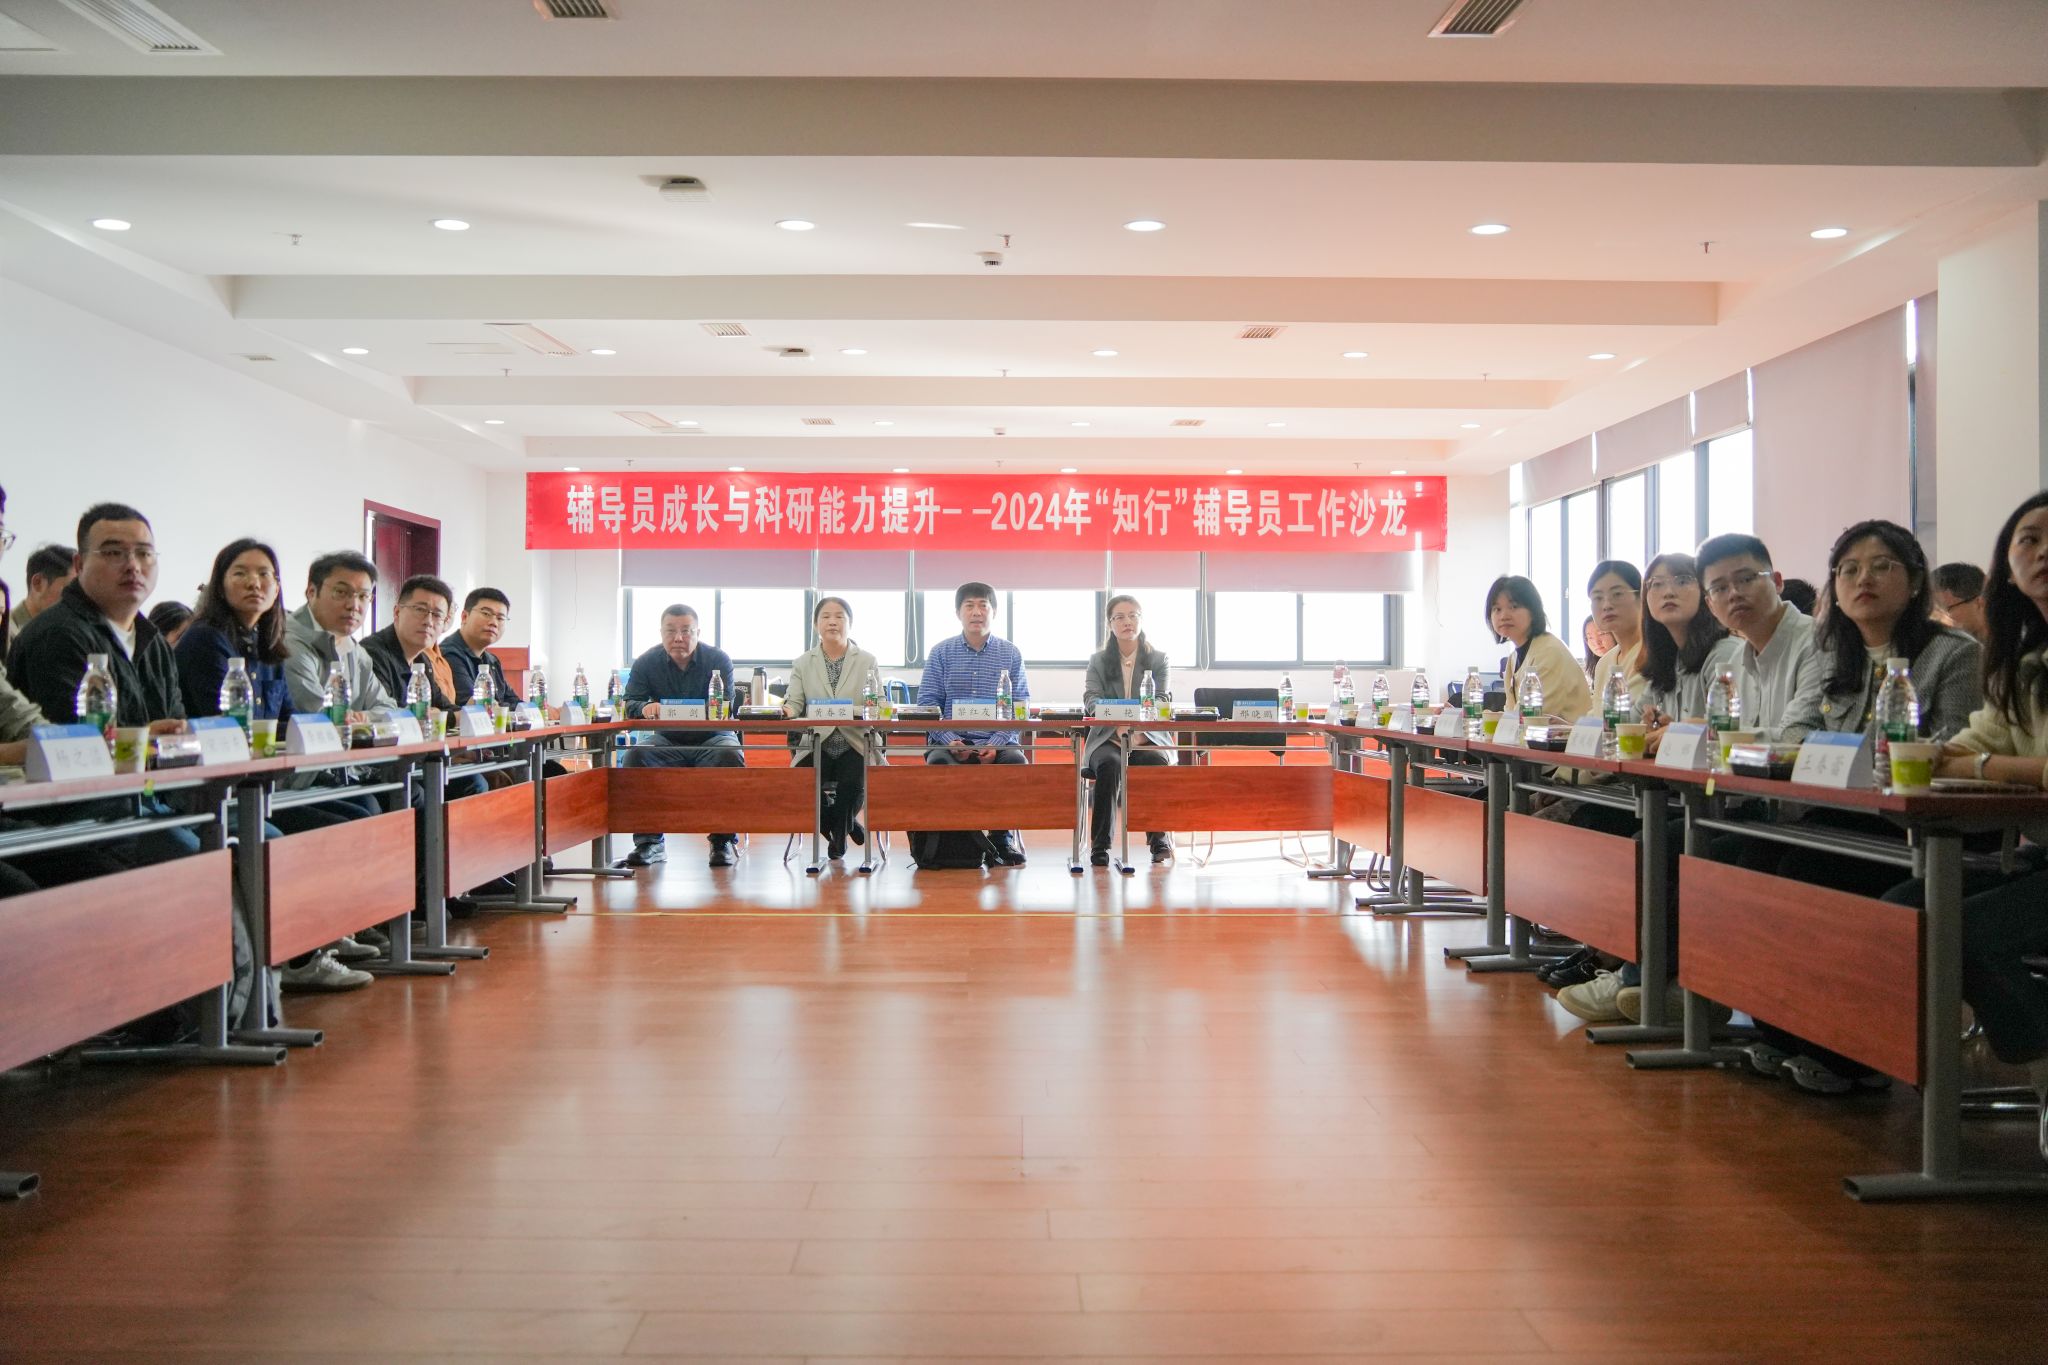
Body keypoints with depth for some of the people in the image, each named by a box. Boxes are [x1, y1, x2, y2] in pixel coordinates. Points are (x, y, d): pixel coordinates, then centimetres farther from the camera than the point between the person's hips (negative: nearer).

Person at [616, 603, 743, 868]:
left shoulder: (718, 660, -5)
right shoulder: (646, 663, 0)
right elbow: (630, 704, -8)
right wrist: (645, 707, -33)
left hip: (712, 738, -2)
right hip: (668, 742, 2)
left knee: (730, 755, -34)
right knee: (635, 755, -27)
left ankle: (722, 841, -20)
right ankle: (650, 842, -19)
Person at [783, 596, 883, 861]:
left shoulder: (868, 662, 9)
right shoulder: (802, 663, 13)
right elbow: (794, 703, 2)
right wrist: (785, 710, -22)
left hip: (856, 744, -1)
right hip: (817, 744, 1)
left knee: (853, 783, -29)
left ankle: (839, 832, 8)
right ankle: (845, 824, 7)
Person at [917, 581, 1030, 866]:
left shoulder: (1011, 654, 9)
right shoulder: (941, 652, 9)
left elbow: (1021, 707, 2)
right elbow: (927, 703, 2)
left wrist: (996, 743, -15)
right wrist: (949, 740, -14)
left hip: (997, 742, 0)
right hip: (951, 740, 0)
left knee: (1016, 761, -31)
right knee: (938, 762, -33)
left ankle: (1001, 837, -8)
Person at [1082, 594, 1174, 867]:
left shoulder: (1159, 659, 9)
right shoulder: (1098, 661, 10)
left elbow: (1162, 701, -2)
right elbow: (1091, 697, -6)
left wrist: (1140, 732, -23)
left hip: (1148, 738, 0)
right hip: (1107, 738, 0)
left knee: (1158, 763, -34)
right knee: (1109, 765, -34)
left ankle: (1159, 839, -20)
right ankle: (1100, 845, -27)